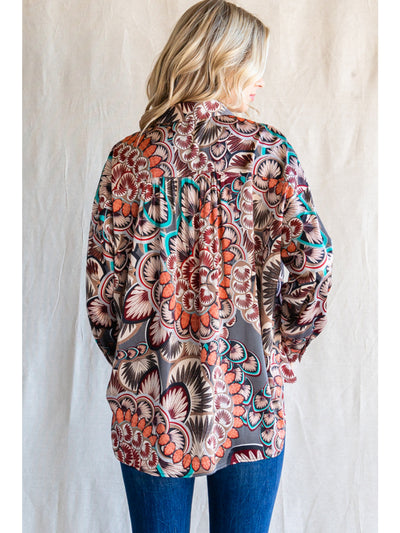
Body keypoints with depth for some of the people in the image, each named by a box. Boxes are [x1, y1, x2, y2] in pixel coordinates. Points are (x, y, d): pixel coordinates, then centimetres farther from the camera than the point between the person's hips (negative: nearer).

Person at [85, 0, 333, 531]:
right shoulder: (267, 148, -6)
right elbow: (312, 259, -14)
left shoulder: (128, 157, -2)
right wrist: (285, 346, 2)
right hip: (249, 398, -1)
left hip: (150, 406, 2)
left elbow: (101, 285, -2)